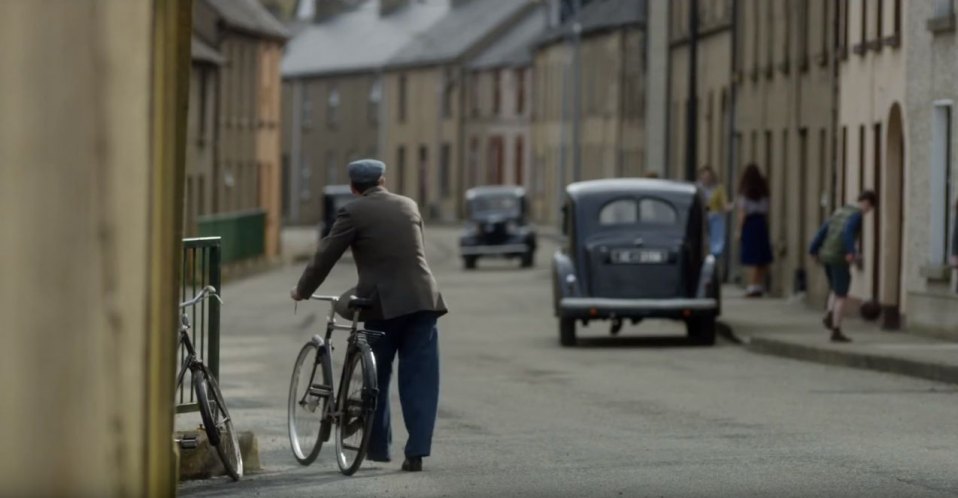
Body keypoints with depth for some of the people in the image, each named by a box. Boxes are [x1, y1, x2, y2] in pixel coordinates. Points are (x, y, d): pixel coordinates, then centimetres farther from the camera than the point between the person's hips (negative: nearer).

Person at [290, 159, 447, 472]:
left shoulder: (353, 213, -1)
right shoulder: (409, 206, 14)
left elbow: (326, 256, 2)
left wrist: (302, 291, 17)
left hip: (384, 304, -3)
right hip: (423, 300, 3)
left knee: (376, 377, 13)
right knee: (419, 380, 2)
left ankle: (377, 446, 18)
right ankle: (416, 451, -4)